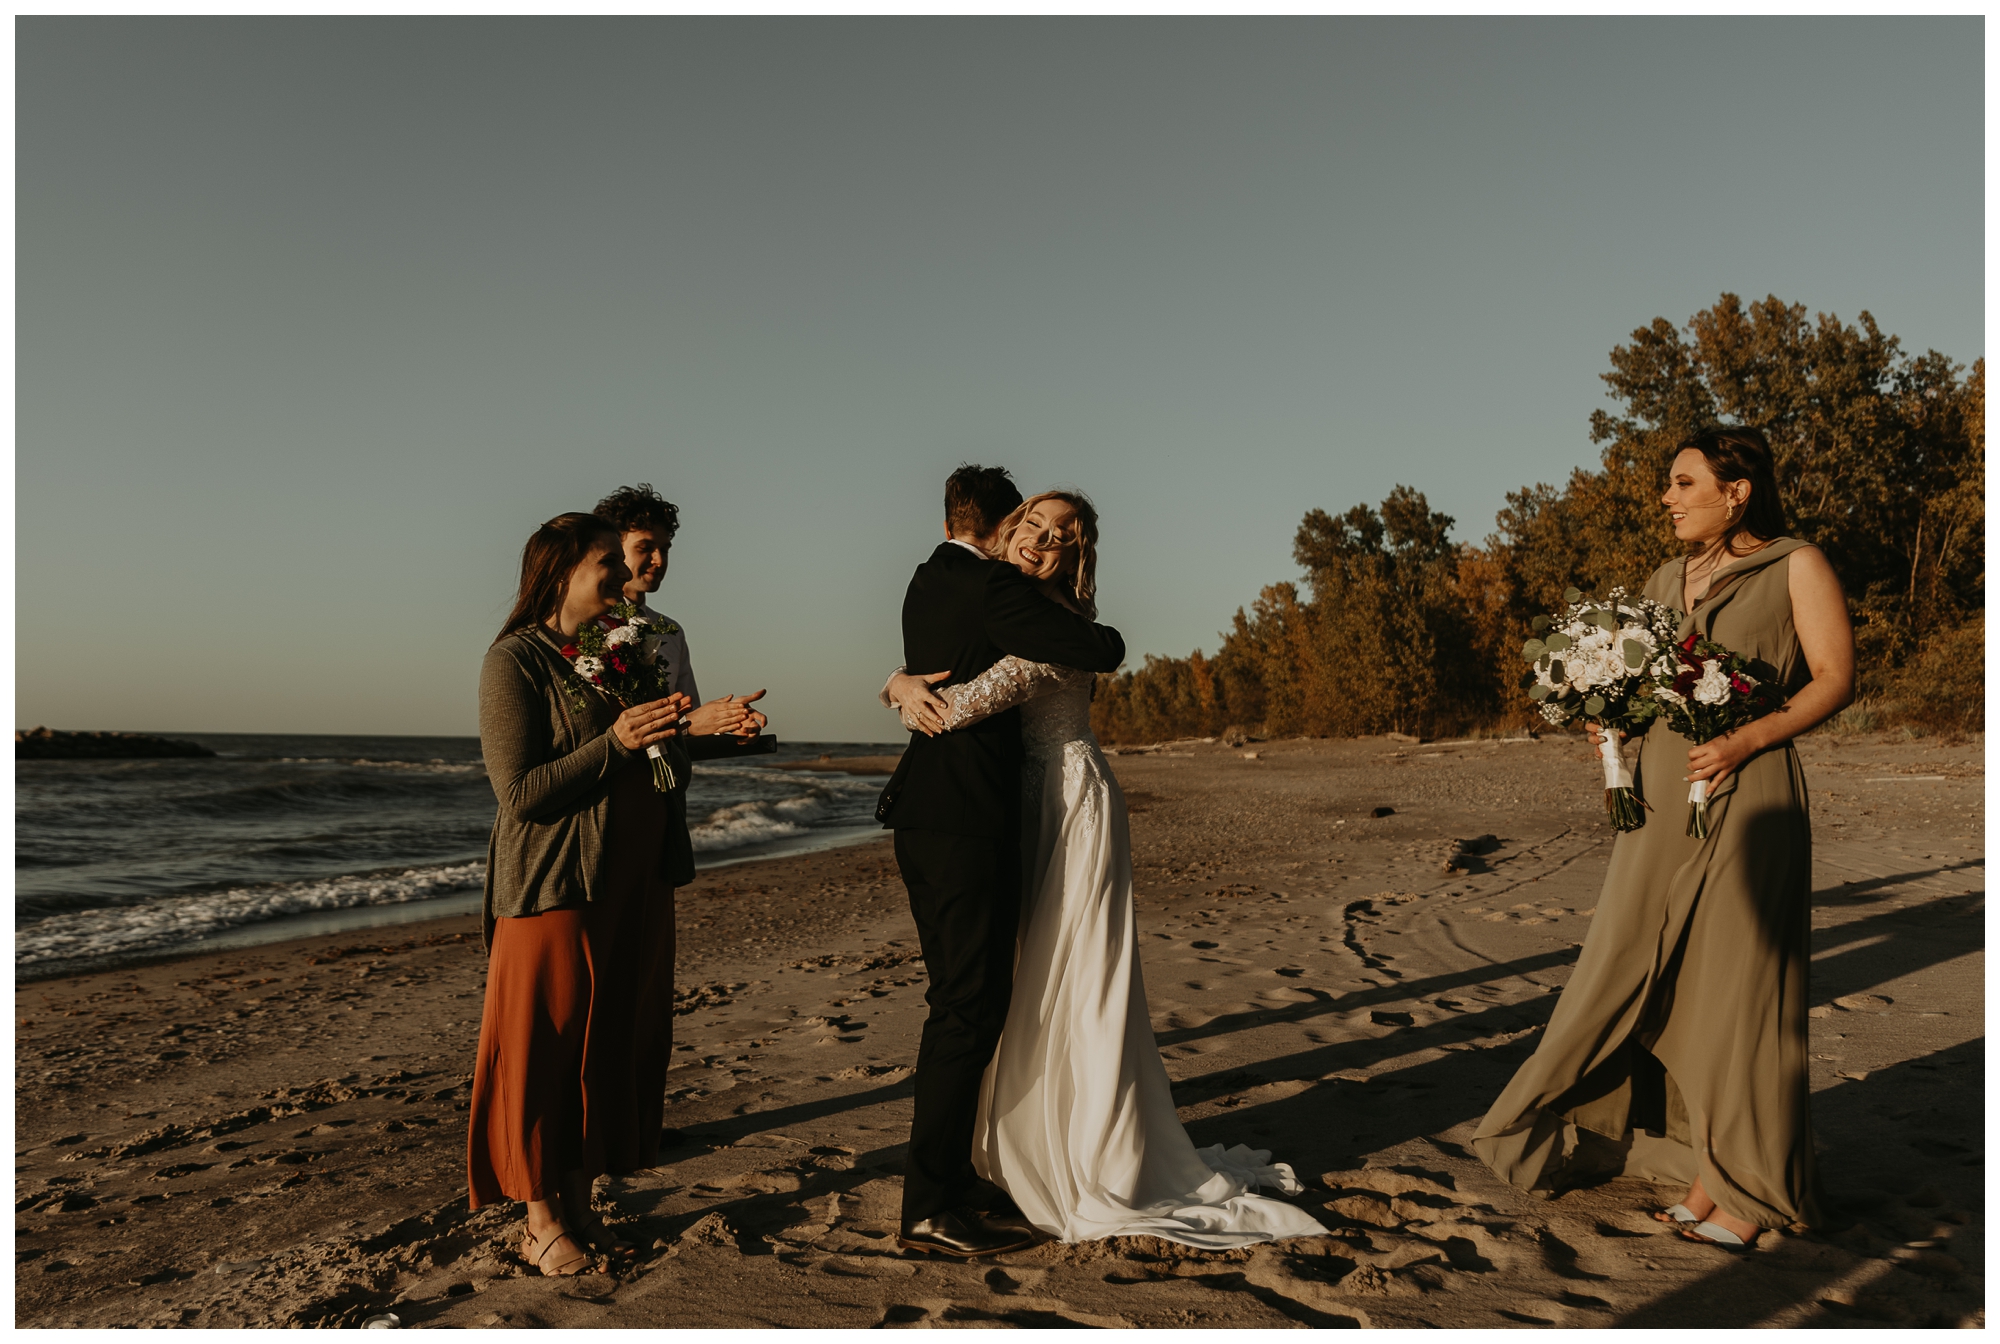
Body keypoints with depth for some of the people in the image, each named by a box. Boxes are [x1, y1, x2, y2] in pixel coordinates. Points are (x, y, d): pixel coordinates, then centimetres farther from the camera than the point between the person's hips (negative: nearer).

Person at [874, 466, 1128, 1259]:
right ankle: (929, 1211, 2)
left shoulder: (925, 583, 14)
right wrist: (1101, 641, 8)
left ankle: (950, 1175, 27)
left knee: (959, 1000, 17)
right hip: (967, 825, -9)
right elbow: (1100, 651, -15)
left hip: (923, 820, 10)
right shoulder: (991, 585, -13)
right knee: (969, 1007, -4)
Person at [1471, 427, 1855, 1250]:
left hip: (1744, 796, -5)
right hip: (1658, 795, 5)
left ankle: (1737, 1183, 14)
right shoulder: (1663, 582, 16)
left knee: (1735, 982, 0)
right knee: (1623, 968, 8)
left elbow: (1835, 678, -6)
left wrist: (1743, 742, -18)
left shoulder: (1796, 567, 1)